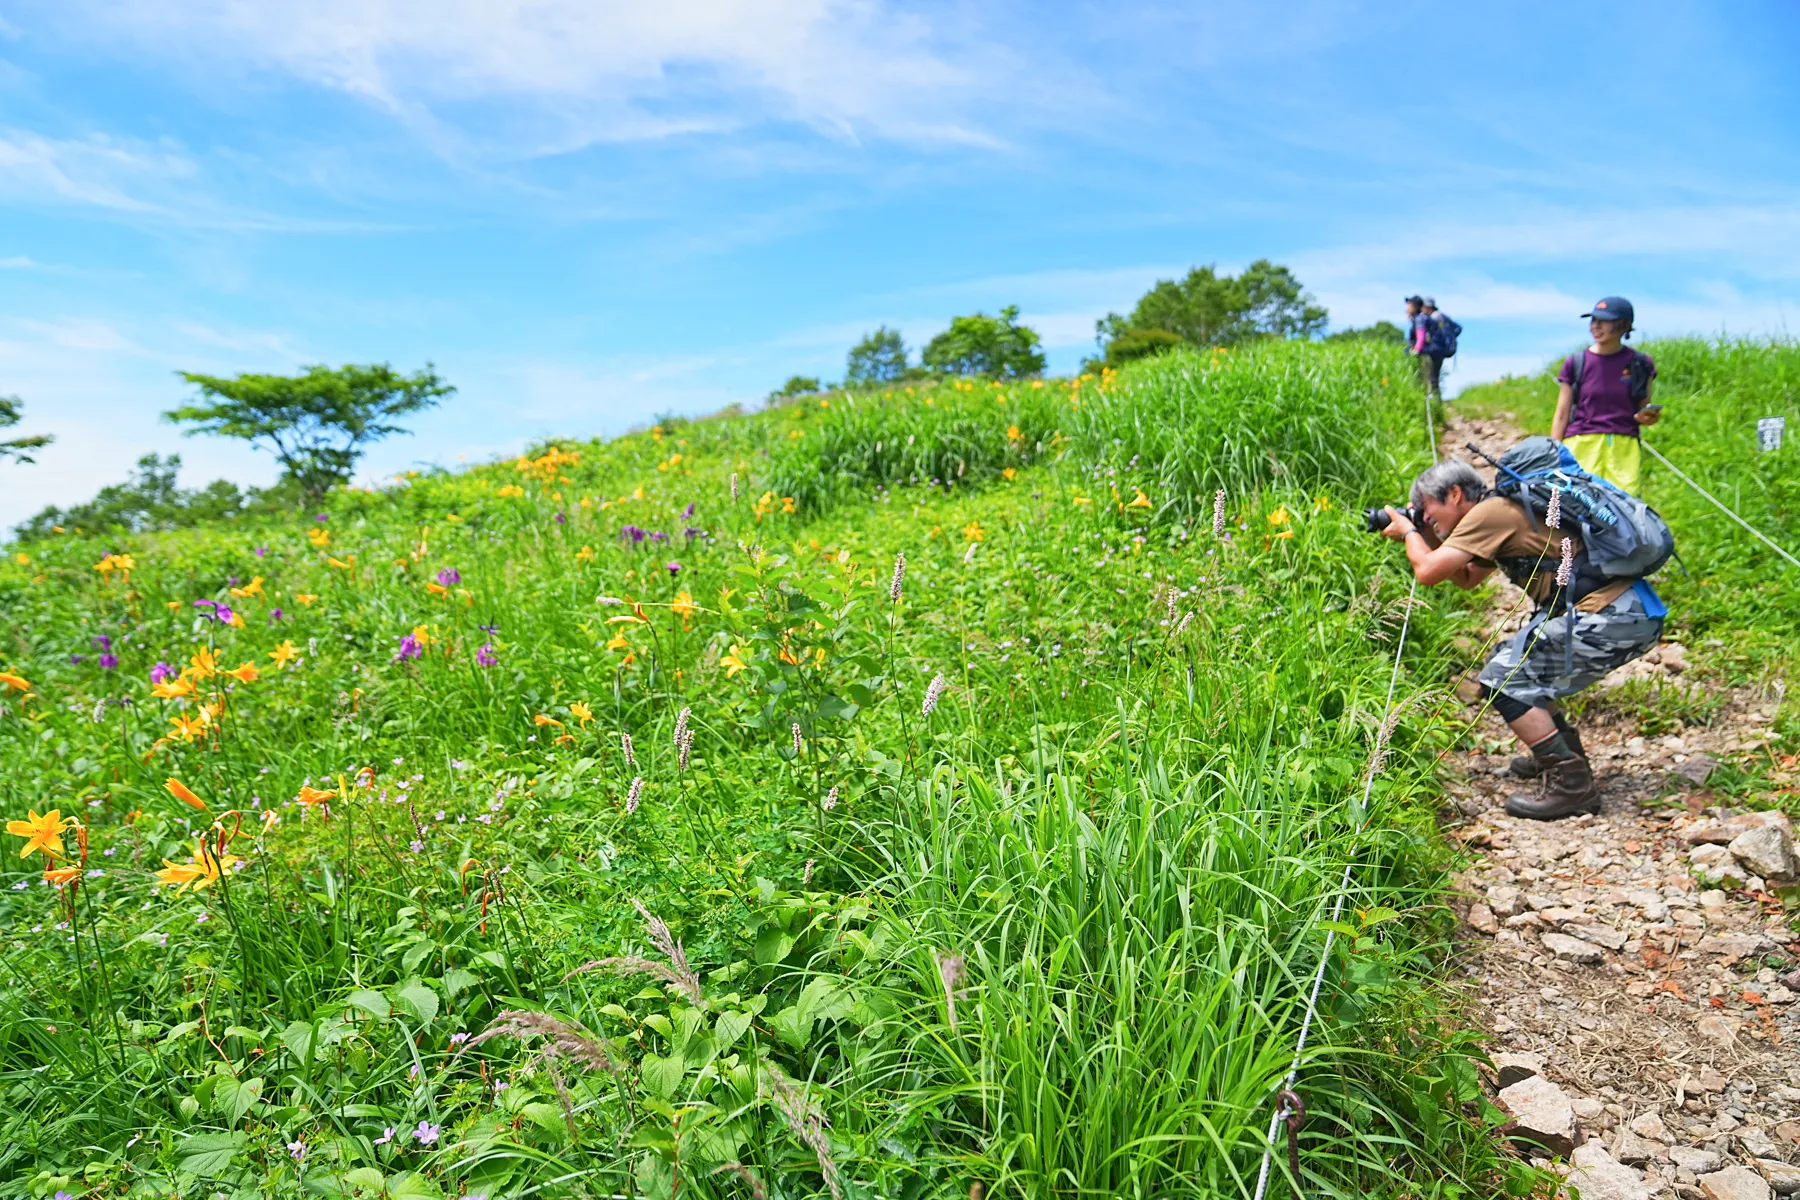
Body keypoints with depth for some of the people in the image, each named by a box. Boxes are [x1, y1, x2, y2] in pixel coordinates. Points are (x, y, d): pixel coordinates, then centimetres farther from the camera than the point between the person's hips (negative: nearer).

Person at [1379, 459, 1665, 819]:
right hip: (1632, 615, 10)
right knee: (1514, 659, 23)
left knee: (1502, 682, -9)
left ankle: (1572, 783, -8)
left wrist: (1408, 533, 5)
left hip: (1609, 620, -10)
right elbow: (1466, 579, 32)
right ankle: (1562, 749, 32)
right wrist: (1426, 535, 23)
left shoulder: (1490, 512, -9)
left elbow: (1427, 572, -14)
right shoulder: (1506, 511, 21)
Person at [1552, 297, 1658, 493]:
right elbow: (1561, 416, 7)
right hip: (1581, 446, -1)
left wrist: (1649, 417, -8)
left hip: (1624, 447, 1)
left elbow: (1643, 412, 17)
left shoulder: (1640, 364, 8)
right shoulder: (1575, 363, 7)